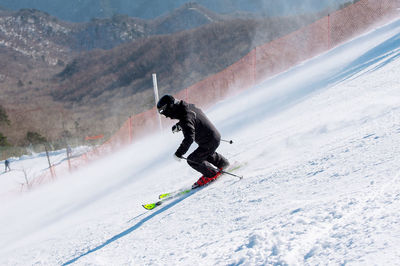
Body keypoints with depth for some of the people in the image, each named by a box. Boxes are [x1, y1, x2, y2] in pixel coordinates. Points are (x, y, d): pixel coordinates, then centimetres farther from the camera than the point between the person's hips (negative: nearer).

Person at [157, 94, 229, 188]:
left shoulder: (185, 118, -28)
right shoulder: (188, 106, 1)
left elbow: (189, 138, -35)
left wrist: (179, 153, -31)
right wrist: (179, 126, 12)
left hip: (210, 142, -10)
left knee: (192, 160, -6)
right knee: (207, 155, 34)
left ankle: (212, 174, 11)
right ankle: (223, 164, 54)